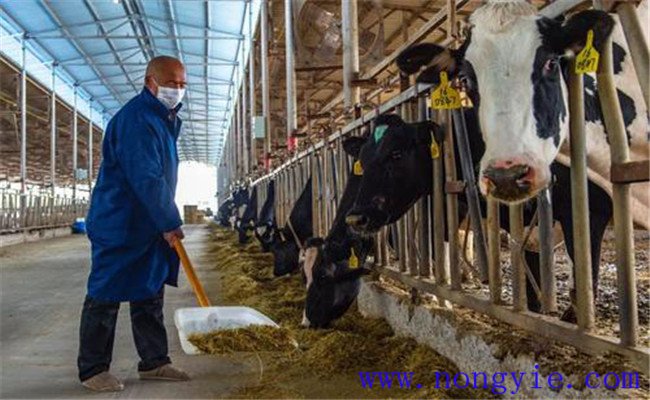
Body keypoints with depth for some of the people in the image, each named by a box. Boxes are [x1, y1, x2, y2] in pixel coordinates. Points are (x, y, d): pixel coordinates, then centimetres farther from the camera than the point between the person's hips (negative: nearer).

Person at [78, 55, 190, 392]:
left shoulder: (163, 118, 13)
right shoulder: (135, 118, -19)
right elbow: (146, 178, -25)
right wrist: (170, 222, -22)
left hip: (149, 226, 10)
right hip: (119, 226, -10)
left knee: (150, 295, 13)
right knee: (105, 297, 1)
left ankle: (154, 362, 23)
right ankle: (93, 370, 13)